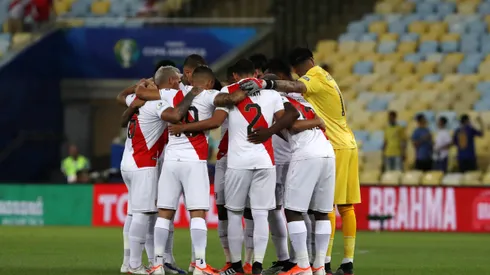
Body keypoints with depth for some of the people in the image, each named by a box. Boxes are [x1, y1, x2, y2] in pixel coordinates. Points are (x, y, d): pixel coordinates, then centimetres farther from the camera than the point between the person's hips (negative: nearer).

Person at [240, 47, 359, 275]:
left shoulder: (316, 76, -10)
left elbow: (294, 87, -30)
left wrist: (265, 84, -45)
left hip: (335, 148, -9)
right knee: (345, 207, 8)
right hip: (347, 145, 9)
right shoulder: (324, 78, 20)